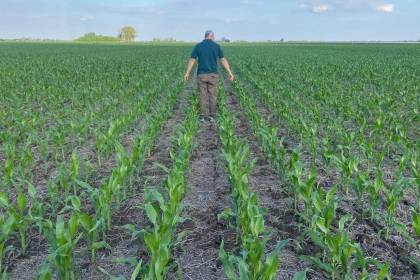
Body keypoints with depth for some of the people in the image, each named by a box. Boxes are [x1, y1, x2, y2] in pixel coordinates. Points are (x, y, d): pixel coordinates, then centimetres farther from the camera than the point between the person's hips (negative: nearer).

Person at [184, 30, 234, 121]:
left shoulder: (198, 46, 0)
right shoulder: (216, 46, 0)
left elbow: (192, 60, 1)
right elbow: (223, 60, -3)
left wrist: (187, 73, 8)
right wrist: (229, 72, 0)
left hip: (201, 74, 0)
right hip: (213, 74, 0)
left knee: (203, 95, 6)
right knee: (212, 95, 9)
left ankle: (204, 116, 7)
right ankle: (212, 115, 10)